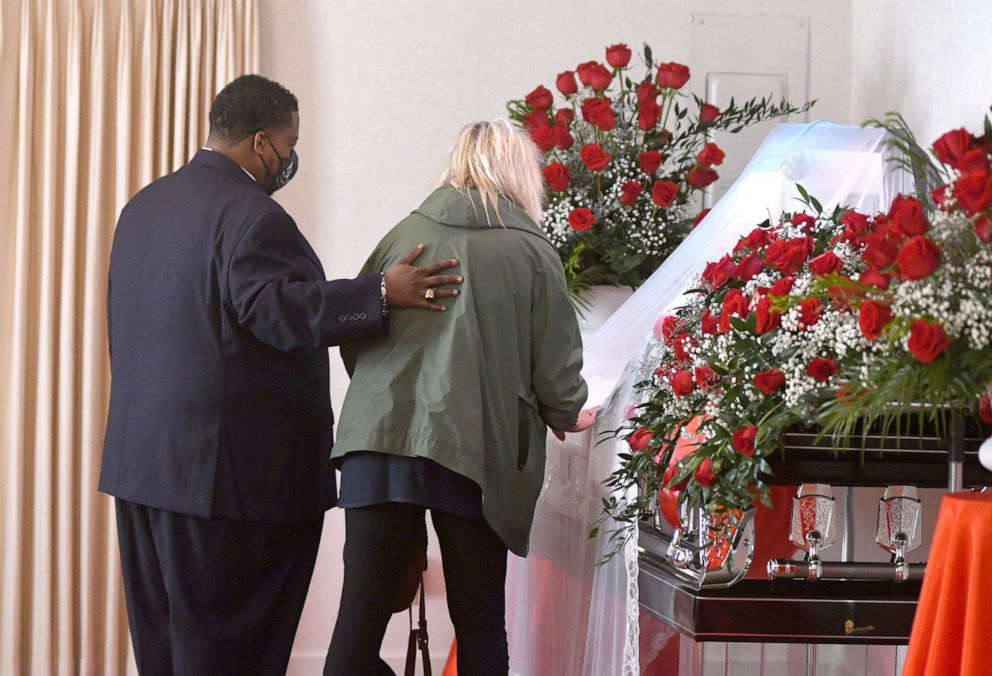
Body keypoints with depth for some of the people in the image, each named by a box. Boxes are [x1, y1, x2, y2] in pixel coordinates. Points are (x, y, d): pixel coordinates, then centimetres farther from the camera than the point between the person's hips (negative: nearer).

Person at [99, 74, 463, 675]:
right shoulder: (252, 214, -15)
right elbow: (274, 310, -26)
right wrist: (381, 293, -27)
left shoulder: (144, 205, 16)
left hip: (142, 460, 9)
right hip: (229, 467, -9)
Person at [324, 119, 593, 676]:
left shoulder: (405, 235, 9)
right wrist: (568, 418, 24)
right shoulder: (530, 251, 1)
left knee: (362, 615, 1)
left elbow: (351, 337, 13)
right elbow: (557, 364, 3)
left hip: (380, 440, 2)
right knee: (479, 626, 10)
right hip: (477, 448, -2)